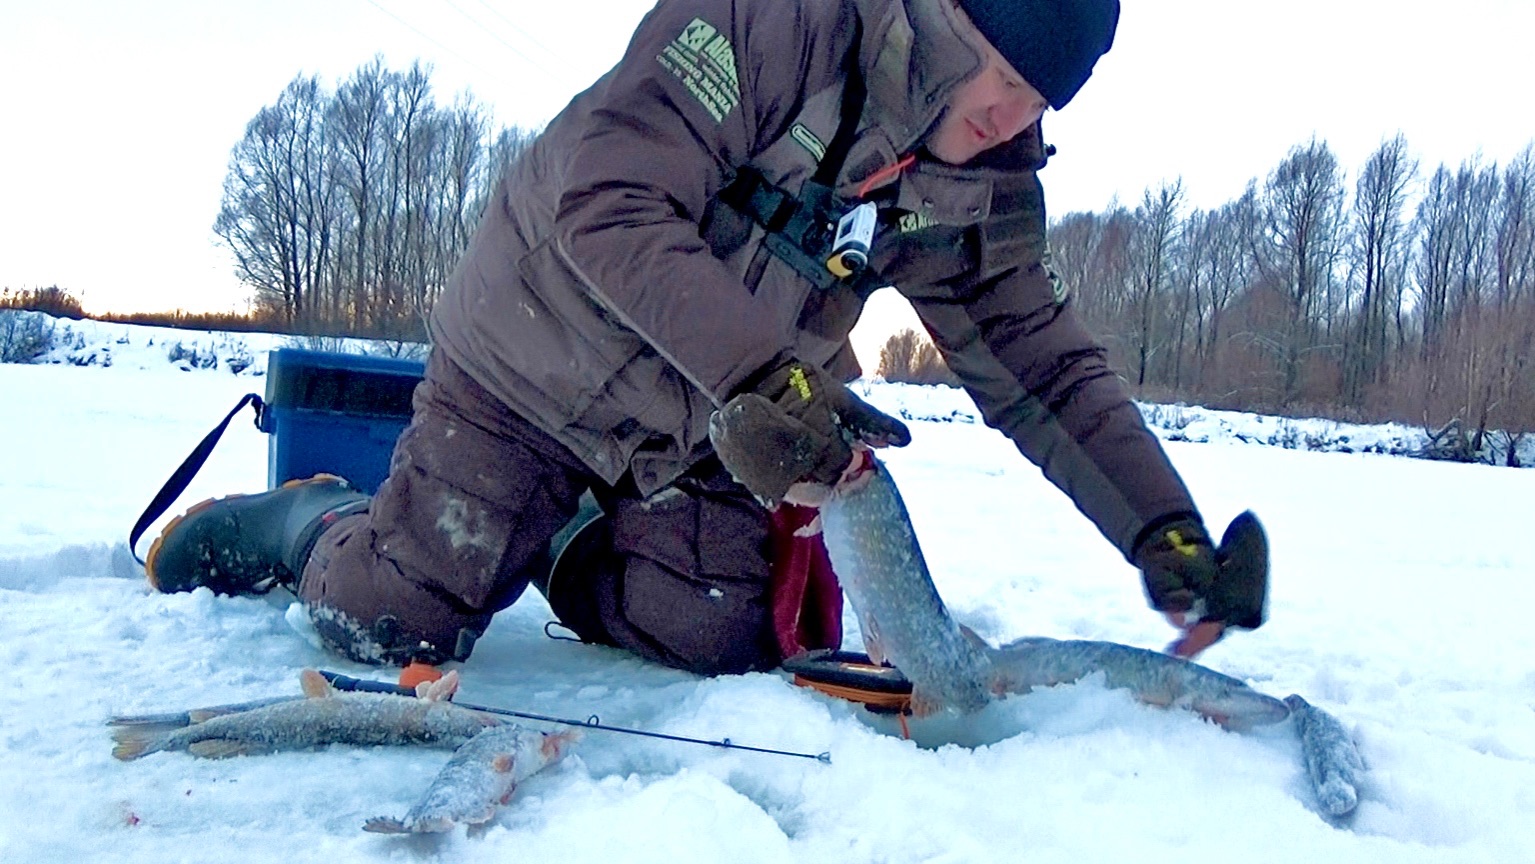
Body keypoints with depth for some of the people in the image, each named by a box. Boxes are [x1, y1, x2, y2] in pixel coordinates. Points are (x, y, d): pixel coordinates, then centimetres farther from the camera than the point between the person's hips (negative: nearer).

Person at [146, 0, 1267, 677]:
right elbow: (606, 199, -30)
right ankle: (318, 523, 26)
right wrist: (767, 374, -37)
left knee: (721, 642, -5)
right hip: (541, 374, -5)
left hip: (704, 437, 6)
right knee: (389, 625, -9)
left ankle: (563, 554, 23)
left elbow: (1047, 367, -4)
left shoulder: (982, 187, -4)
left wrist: (1166, 533, -13)